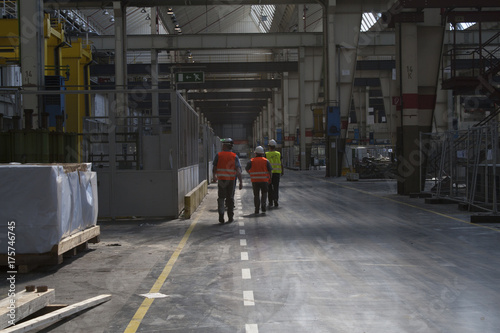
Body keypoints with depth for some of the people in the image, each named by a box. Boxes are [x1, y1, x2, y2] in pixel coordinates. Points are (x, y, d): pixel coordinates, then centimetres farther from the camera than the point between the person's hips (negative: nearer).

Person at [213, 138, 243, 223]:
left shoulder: (218, 155, -3)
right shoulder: (234, 156, -1)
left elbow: (214, 168, -3)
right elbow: (238, 170, -8)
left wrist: (214, 176, 12)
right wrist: (241, 182, -8)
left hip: (221, 179, -1)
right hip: (231, 180, 1)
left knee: (221, 198, 6)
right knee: (230, 198, 11)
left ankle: (221, 216, -7)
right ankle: (230, 217, 13)